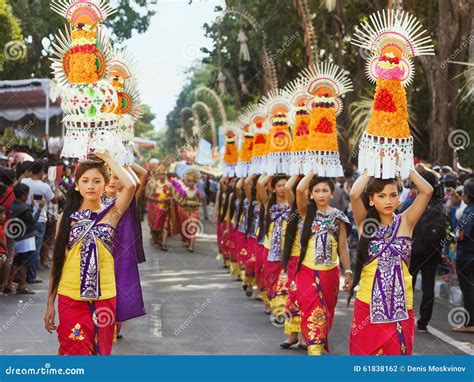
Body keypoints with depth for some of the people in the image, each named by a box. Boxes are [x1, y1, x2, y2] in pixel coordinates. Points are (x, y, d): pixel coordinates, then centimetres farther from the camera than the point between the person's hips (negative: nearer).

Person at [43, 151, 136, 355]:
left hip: (104, 298, 0)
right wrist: (50, 303, 6)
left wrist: (107, 158, -6)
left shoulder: (111, 214, 1)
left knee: (99, 352, 9)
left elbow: (130, 185, -19)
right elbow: (57, 262, 7)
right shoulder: (67, 217, 3)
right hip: (71, 298, 0)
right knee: (75, 353, -2)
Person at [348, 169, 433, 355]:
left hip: (400, 306, 1)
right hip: (368, 305, 0)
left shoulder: (405, 221, 3)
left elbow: (427, 191, -8)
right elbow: (354, 194, -16)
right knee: (366, 353, 4)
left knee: (396, 352, 4)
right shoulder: (365, 222, 2)